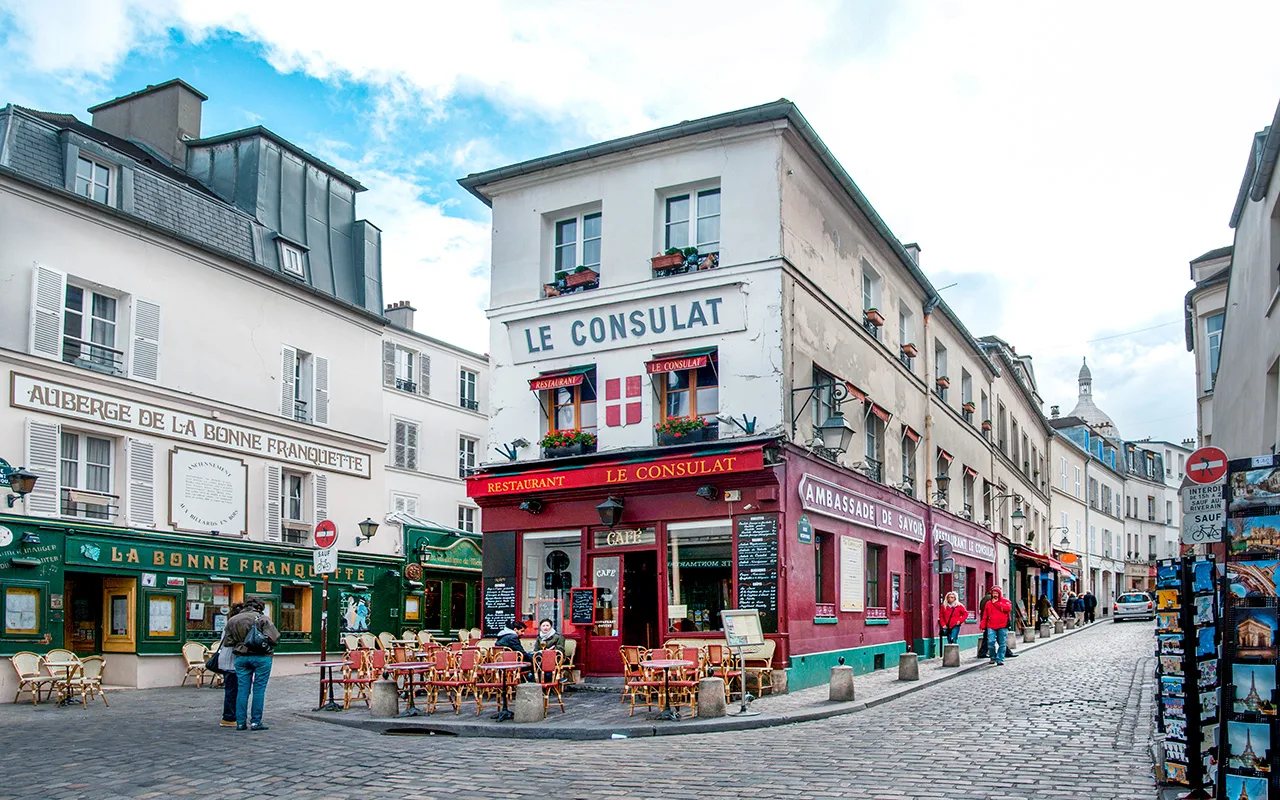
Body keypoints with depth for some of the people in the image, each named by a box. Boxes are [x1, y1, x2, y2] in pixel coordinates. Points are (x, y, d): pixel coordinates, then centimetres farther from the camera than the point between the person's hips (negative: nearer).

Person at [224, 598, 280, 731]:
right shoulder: (262, 618, -7)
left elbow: (227, 643, 8)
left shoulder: (232, 620, 7)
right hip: (261, 657, -4)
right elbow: (273, 638, -14)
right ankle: (256, 722, 4)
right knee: (259, 690, 3)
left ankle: (240, 722, 10)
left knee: (242, 690, 9)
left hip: (241, 657, 4)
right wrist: (267, 645, 6)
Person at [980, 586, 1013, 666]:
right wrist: (983, 626, 4)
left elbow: (1008, 608, -15)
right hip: (991, 627, 1)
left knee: (1002, 643, -2)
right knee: (991, 642, -11)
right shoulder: (988, 603, 13)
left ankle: (1000, 659, 4)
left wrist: (996, 603, -9)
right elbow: (985, 616, 12)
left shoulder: (1005, 601, 8)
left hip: (1002, 627, -1)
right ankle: (993, 657, 8)